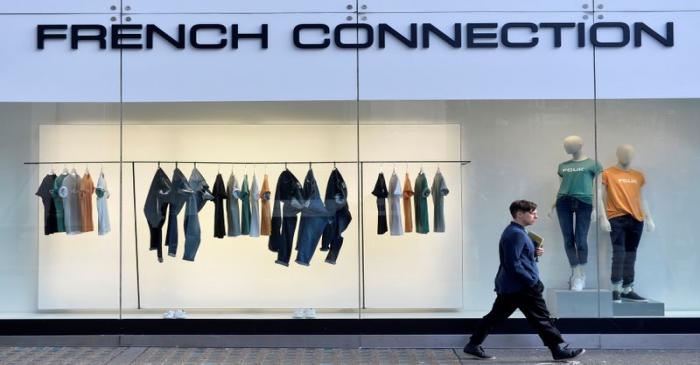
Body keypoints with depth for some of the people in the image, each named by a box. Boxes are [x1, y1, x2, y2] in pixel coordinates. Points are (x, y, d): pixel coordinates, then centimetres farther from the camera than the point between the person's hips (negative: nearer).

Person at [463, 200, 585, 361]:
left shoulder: (513, 232, 15)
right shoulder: (516, 234, -18)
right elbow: (513, 264, -22)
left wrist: (534, 252, 6)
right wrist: (532, 282, -18)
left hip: (507, 286, 10)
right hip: (521, 287, -10)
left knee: (496, 316, 11)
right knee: (541, 318, 0)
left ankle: (473, 345, 12)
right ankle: (559, 349, 9)